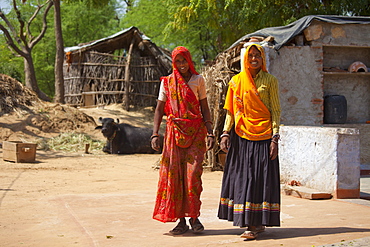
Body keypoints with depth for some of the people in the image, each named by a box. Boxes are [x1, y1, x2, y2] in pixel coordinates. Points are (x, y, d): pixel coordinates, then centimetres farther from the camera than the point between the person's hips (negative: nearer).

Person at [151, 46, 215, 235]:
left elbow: (204, 108, 8)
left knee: (193, 173, -8)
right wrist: (155, 134, -3)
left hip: (196, 131, -1)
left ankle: (194, 216, 3)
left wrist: (210, 132, -1)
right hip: (175, 131, 1)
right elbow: (159, 108, 8)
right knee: (174, 174, -2)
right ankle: (181, 220, 3)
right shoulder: (167, 82, 8)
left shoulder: (198, 80, 7)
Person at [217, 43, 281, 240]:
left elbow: (275, 111, 1)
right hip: (241, 136, 3)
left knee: (260, 177, -5)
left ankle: (255, 223, -2)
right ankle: (254, 223, 11)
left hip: (263, 136, -3)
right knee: (242, 177, 2)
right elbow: (231, 110, 12)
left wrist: (275, 138, -7)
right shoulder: (236, 81, 9)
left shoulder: (269, 81, 3)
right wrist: (225, 133, 0)